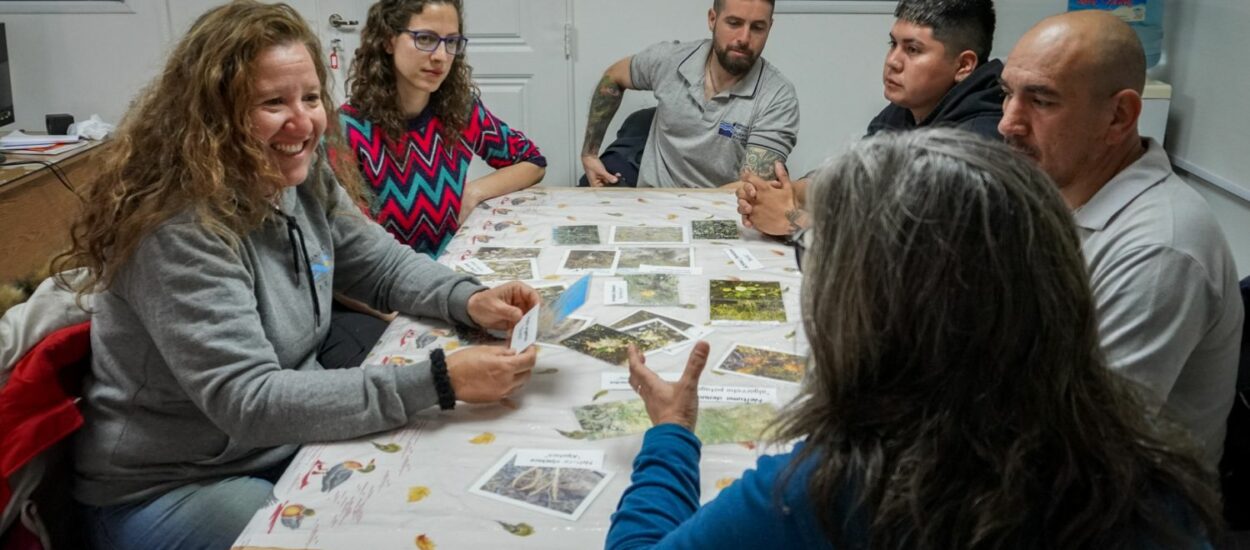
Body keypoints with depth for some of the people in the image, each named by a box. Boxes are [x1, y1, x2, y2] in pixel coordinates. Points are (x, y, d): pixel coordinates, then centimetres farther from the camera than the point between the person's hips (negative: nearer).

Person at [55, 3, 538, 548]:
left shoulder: (305, 179, -3)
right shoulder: (179, 229, -27)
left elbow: (385, 264, 9)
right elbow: (248, 402, -33)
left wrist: (469, 300, -13)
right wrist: (438, 380, -38)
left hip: (291, 441, 8)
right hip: (167, 490, -7)